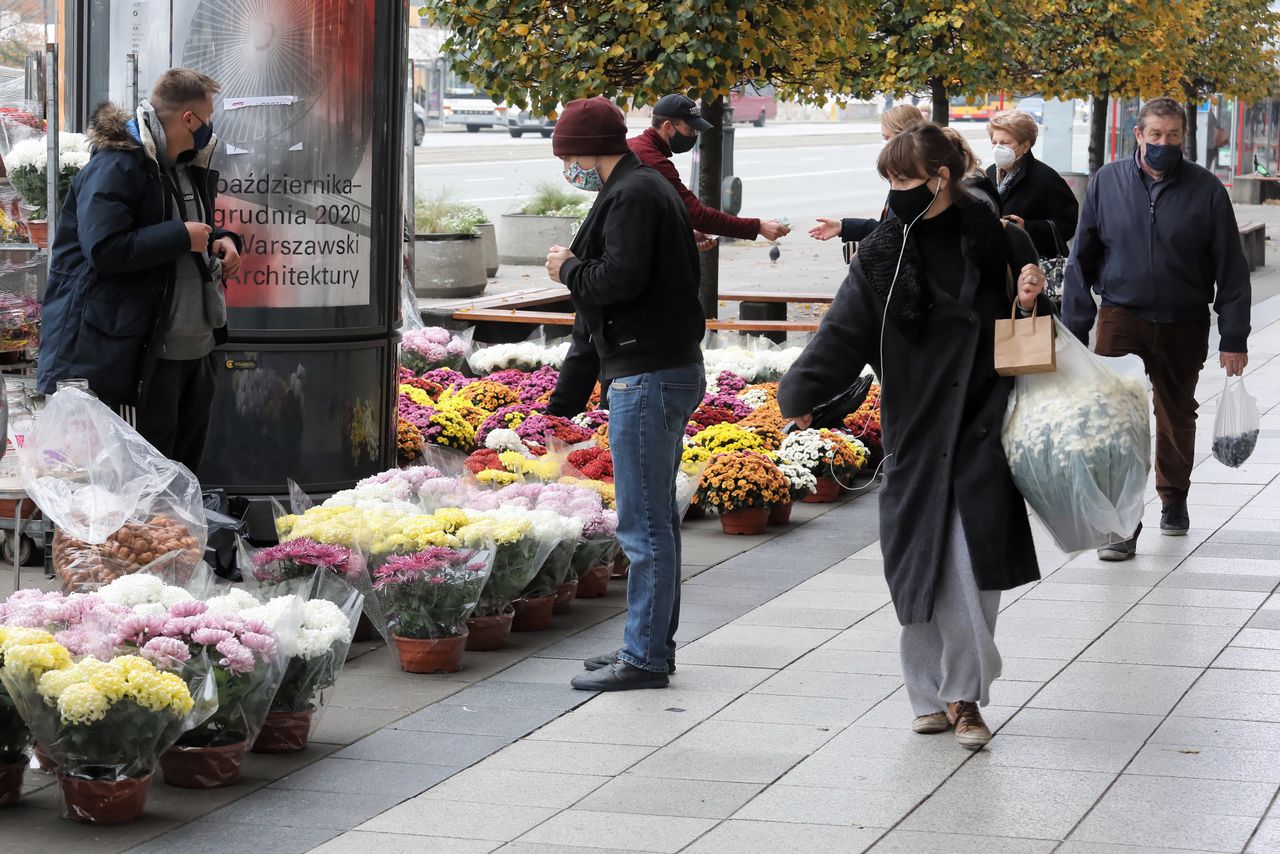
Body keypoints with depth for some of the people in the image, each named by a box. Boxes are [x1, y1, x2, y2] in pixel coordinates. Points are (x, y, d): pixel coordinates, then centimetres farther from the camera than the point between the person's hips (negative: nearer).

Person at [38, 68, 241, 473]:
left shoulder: (187, 166, 16)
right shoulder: (115, 167, -15)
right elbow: (104, 250, -25)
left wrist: (222, 239, 7)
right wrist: (182, 238, -19)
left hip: (195, 347, 10)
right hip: (140, 353, -9)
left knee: (186, 466, 15)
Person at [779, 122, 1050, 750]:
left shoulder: (996, 240, 1)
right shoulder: (883, 255, 3)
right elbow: (843, 334, -3)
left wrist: (1029, 303, -9)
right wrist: (799, 396, -16)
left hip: (981, 432, -1)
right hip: (916, 434, 2)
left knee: (970, 567, -7)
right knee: (925, 569, 1)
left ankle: (963, 695, 7)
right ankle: (936, 695, 15)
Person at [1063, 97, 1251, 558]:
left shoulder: (1206, 190, -5)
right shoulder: (1107, 182, -2)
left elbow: (1230, 269, -1)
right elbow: (1082, 259, 5)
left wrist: (1233, 338, -4)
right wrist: (1075, 330, 3)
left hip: (1184, 326, 1)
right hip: (1122, 317, 0)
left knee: (1177, 416, 17)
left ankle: (1173, 499, 39)